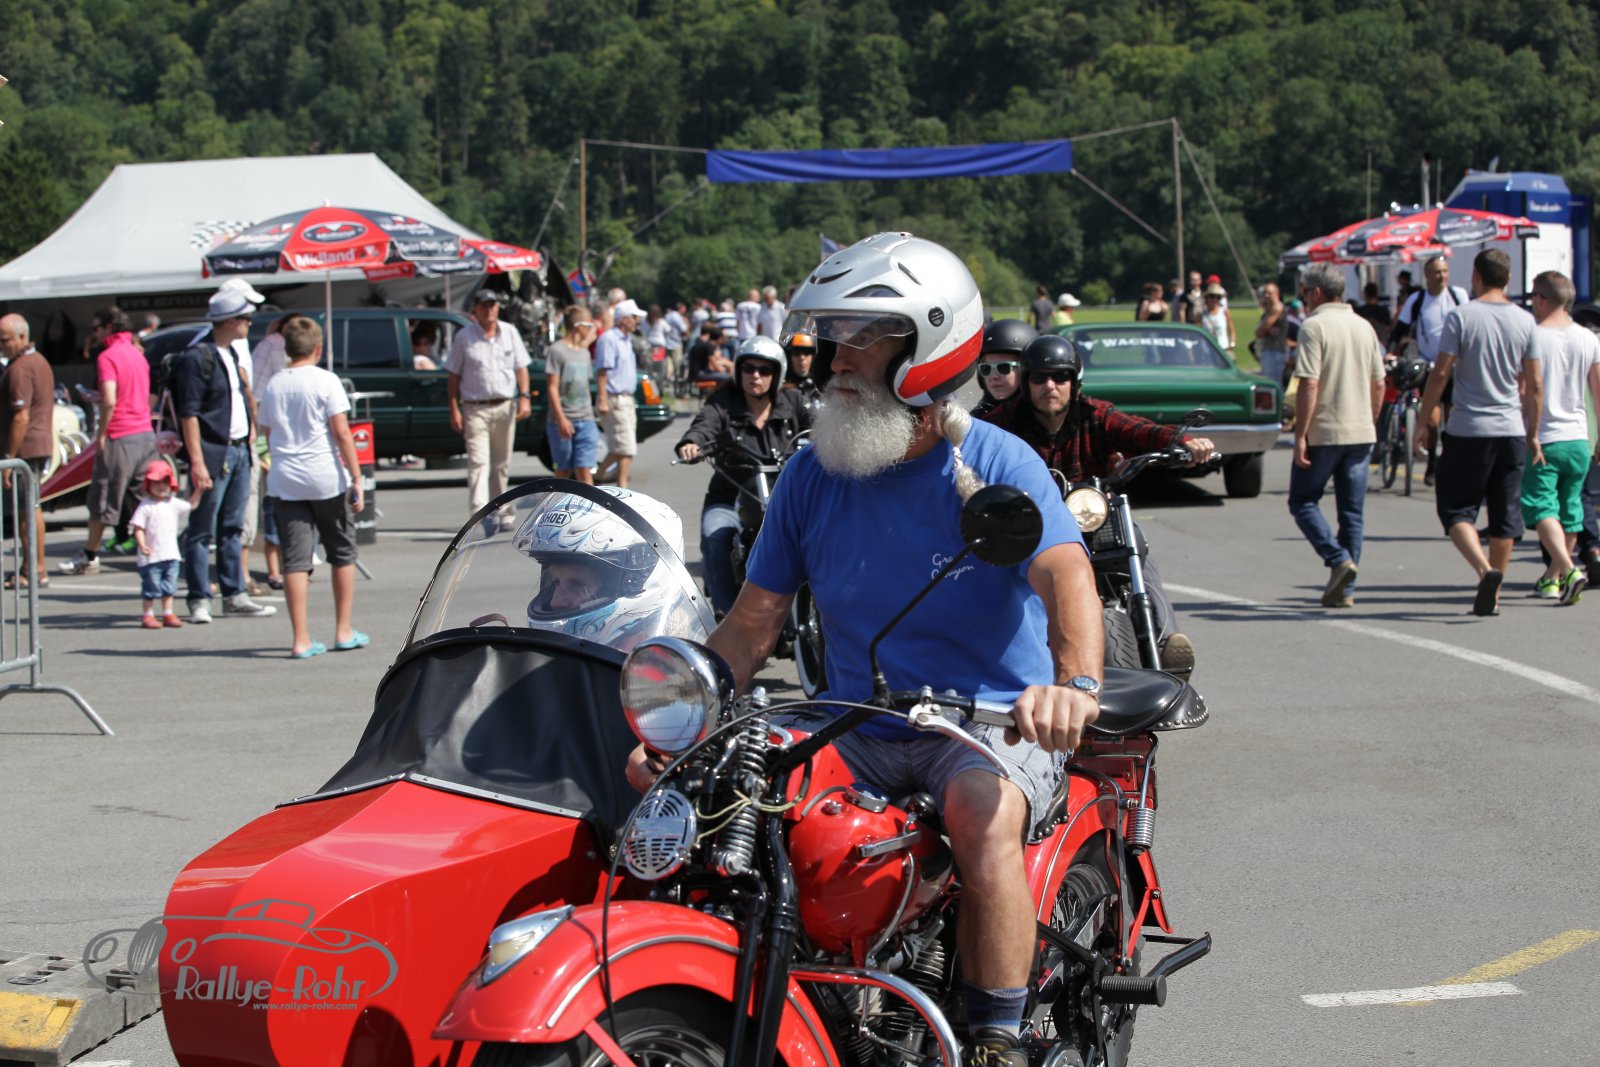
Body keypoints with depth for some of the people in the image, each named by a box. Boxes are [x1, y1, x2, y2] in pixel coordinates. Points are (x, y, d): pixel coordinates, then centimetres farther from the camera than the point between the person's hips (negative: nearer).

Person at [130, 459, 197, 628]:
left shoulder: (174, 504, 8)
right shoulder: (145, 506, -9)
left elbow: (190, 506, 21)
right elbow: (138, 529, -13)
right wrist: (142, 545, -27)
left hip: (171, 555, 5)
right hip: (151, 557, -5)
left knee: (169, 587, 11)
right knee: (151, 587, 1)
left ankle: (168, 614, 19)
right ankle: (148, 616, 9)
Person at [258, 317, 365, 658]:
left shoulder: (273, 386, 7)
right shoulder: (325, 381, -7)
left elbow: (269, 434, 12)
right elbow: (342, 433, -10)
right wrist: (356, 477, -8)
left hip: (284, 480, 3)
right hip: (327, 478, -3)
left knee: (295, 559, 1)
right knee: (342, 554, 13)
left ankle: (301, 640, -4)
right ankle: (344, 632, 18)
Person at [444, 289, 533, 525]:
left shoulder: (510, 333, 9)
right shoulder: (464, 337, 1)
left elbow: (521, 368, 11)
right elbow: (454, 375, 2)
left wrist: (524, 397, -2)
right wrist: (454, 409, -4)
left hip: (505, 407, 3)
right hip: (475, 408, -3)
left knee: (502, 464, 10)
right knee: (478, 462, -14)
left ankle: (501, 513, 20)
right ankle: (479, 513, -21)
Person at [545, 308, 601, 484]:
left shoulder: (584, 353, 15)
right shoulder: (556, 351, -6)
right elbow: (553, 388, -10)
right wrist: (561, 419, -17)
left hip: (585, 420, 5)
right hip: (562, 421, -5)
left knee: (584, 470, -6)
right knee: (563, 471, 4)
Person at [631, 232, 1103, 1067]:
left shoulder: (996, 464, -7)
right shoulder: (812, 474, 6)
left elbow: (1066, 576, -24)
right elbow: (752, 624, 7)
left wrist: (1074, 681, -45)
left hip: (992, 724, -4)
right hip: (858, 730, 4)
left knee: (984, 812, -36)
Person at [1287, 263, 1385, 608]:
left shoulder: (1314, 327, -11)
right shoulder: (1364, 327, 10)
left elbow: (1309, 385, -17)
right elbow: (1378, 385, 13)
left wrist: (1300, 435, -14)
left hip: (1323, 433, -6)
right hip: (1360, 433, 6)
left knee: (1303, 502, 7)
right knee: (1352, 511, 9)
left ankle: (1338, 559, -12)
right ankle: (1345, 590, 9)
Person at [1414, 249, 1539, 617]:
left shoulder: (1461, 317, -7)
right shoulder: (1525, 321, 4)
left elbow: (1440, 374, -9)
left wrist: (1422, 422, -1)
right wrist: (1533, 432, 16)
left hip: (1467, 431, -4)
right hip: (1512, 431, 4)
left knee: (1455, 507, 4)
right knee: (1505, 514, 10)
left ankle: (1485, 569, -19)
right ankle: (1492, 595, 12)